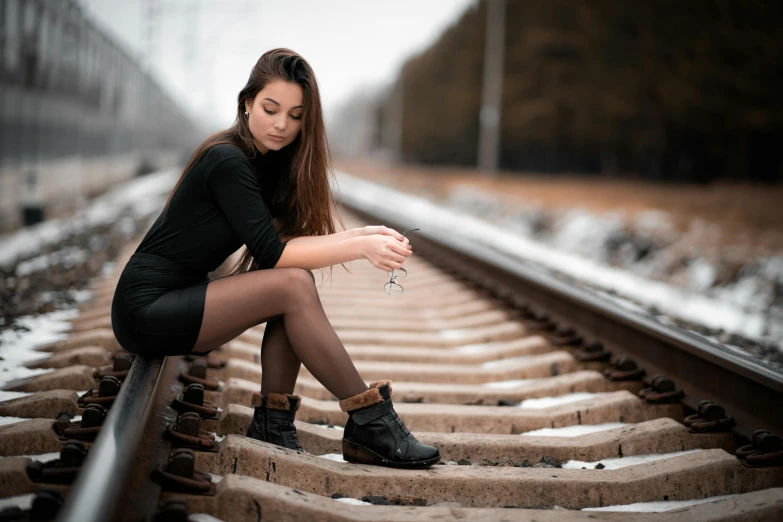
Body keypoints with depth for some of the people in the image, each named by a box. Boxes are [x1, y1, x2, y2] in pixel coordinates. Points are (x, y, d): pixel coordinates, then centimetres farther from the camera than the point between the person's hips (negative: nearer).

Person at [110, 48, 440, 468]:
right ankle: (369, 423, -18)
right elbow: (272, 252, -21)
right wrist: (360, 247, -25)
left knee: (296, 282, -10)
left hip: (180, 300, 9)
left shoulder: (265, 162, 9)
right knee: (293, 285, -22)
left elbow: (287, 238, 0)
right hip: (146, 310, -9)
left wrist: (362, 235, -13)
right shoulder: (227, 161, -18)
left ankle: (273, 420, -10)